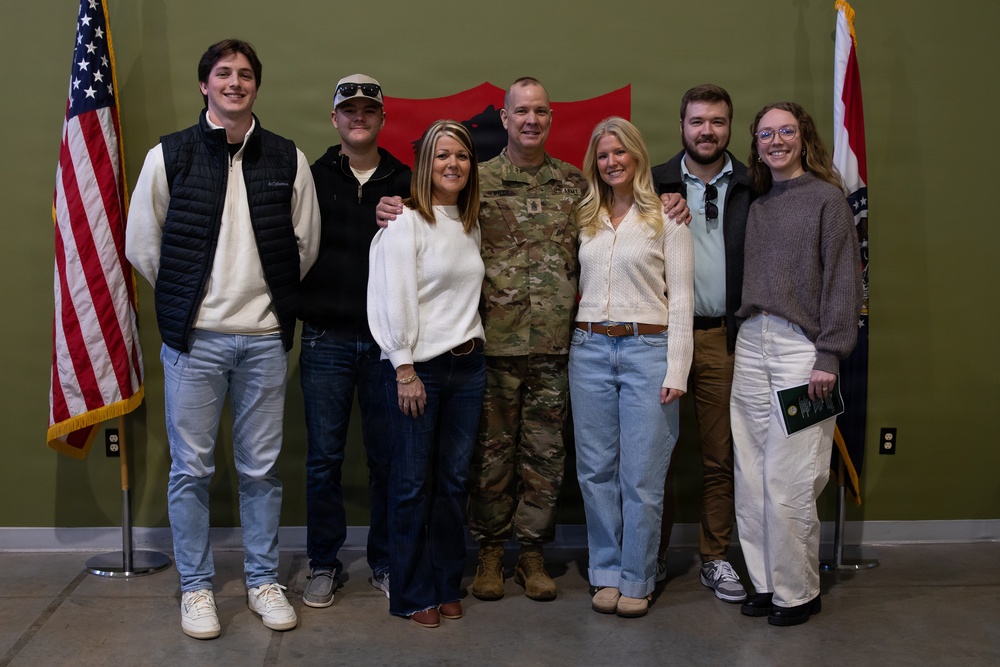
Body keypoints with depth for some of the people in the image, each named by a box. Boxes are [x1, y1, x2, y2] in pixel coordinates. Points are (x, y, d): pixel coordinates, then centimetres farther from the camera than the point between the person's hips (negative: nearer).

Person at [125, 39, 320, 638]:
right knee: (192, 469, 5)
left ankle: (264, 580, 24)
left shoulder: (289, 160, 5)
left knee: (262, 469, 9)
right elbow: (142, 243, 5)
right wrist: (185, 297, 7)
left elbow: (306, 244, 10)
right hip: (194, 336, -1)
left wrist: (272, 296, 10)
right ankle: (196, 587, 21)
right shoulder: (169, 156, 1)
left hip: (265, 337, 1)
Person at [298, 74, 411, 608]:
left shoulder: (406, 183, 8)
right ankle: (323, 564, 19)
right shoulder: (312, 178, 6)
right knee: (324, 457, 5)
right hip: (327, 339, 0)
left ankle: (386, 562, 21)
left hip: (388, 339, 1)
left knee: (388, 457, 7)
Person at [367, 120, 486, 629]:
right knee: (412, 481, 2)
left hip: (467, 363, 6)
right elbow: (393, 298, -12)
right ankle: (412, 594, 15)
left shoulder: (471, 224, 14)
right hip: (416, 366, -6)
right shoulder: (406, 221, -7)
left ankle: (446, 586, 22)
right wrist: (405, 369, -14)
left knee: (453, 480, 10)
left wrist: (471, 344, 9)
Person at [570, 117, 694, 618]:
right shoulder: (587, 220, 13)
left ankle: (636, 580, 13)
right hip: (590, 349, 4)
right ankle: (607, 573, 20)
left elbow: (680, 299, -3)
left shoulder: (666, 217, 1)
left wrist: (676, 371, -9)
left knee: (642, 475, 0)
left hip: (647, 350, -4)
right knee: (596, 470, 7)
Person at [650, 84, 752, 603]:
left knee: (720, 456, 8)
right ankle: (655, 554, 19)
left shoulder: (752, 189, 8)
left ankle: (715, 558, 21)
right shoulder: (655, 185, 7)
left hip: (723, 338, 1)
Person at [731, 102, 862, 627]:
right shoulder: (757, 204, 17)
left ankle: (798, 592, 11)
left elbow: (843, 282, -6)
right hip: (750, 345, 6)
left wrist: (829, 356, -12)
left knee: (788, 483, -4)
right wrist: (742, 339, 5)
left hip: (800, 346, -5)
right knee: (751, 478, 6)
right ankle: (765, 582, 18)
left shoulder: (826, 197, 0)